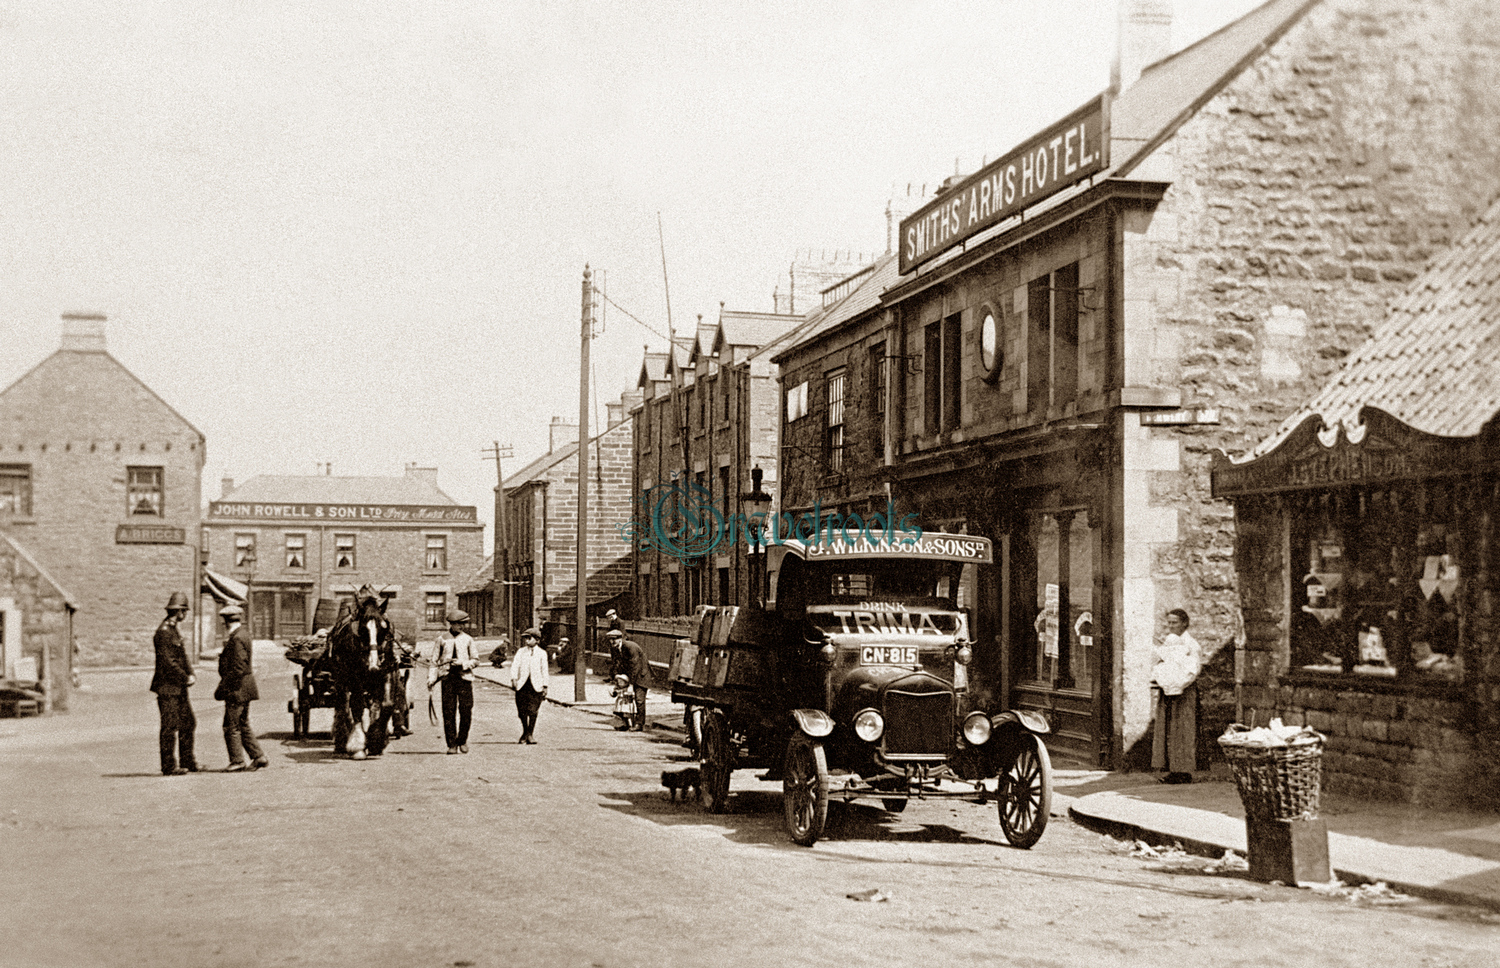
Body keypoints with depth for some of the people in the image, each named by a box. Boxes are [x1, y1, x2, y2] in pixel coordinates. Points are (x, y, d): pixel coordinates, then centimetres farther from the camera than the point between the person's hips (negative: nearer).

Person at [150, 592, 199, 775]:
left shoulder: (174, 631, 16)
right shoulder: (163, 632, -16)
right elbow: (168, 662, -21)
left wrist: (190, 674, 3)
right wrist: (185, 678, -14)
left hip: (178, 687, 10)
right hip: (167, 686, -10)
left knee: (188, 723, 13)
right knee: (169, 727, -5)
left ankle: (187, 762, 20)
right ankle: (168, 767, 0)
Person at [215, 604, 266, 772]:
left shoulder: (237, 639, -20)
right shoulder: (243, 633, 11)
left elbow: (238, 669, -23)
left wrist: (223, 688, -18)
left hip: (237, 689, -10)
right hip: (244, 689, 10)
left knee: (231, 726, -2)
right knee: (243, 725, 16)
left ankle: (237, 761, 4)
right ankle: (258, 756, 16)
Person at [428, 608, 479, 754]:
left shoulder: (467, 639, 9)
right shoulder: (442, 639, 8)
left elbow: (475, 660, 8)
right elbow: (435, 660, 10)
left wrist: (463, 663, -10)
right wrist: (431, 678, 1)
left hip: (464, 677, 1)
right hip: (448, 678, 0)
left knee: (466, 711, -2)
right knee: (448, 712, -3)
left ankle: (462, 741, 16)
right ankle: (452, 744, 4)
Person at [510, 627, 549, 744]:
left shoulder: (542, 653, 9)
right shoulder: (521, 651, 11)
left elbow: (544, 670, 10)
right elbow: (515, 665, 2)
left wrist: (545, 686, 6)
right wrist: (513, 678, -13)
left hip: (536, 685, -2)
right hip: (522, 684, 2)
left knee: (533, 710, -10)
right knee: (522, 711, 2)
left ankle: (530, 734, -2)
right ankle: (525, 733, 20)